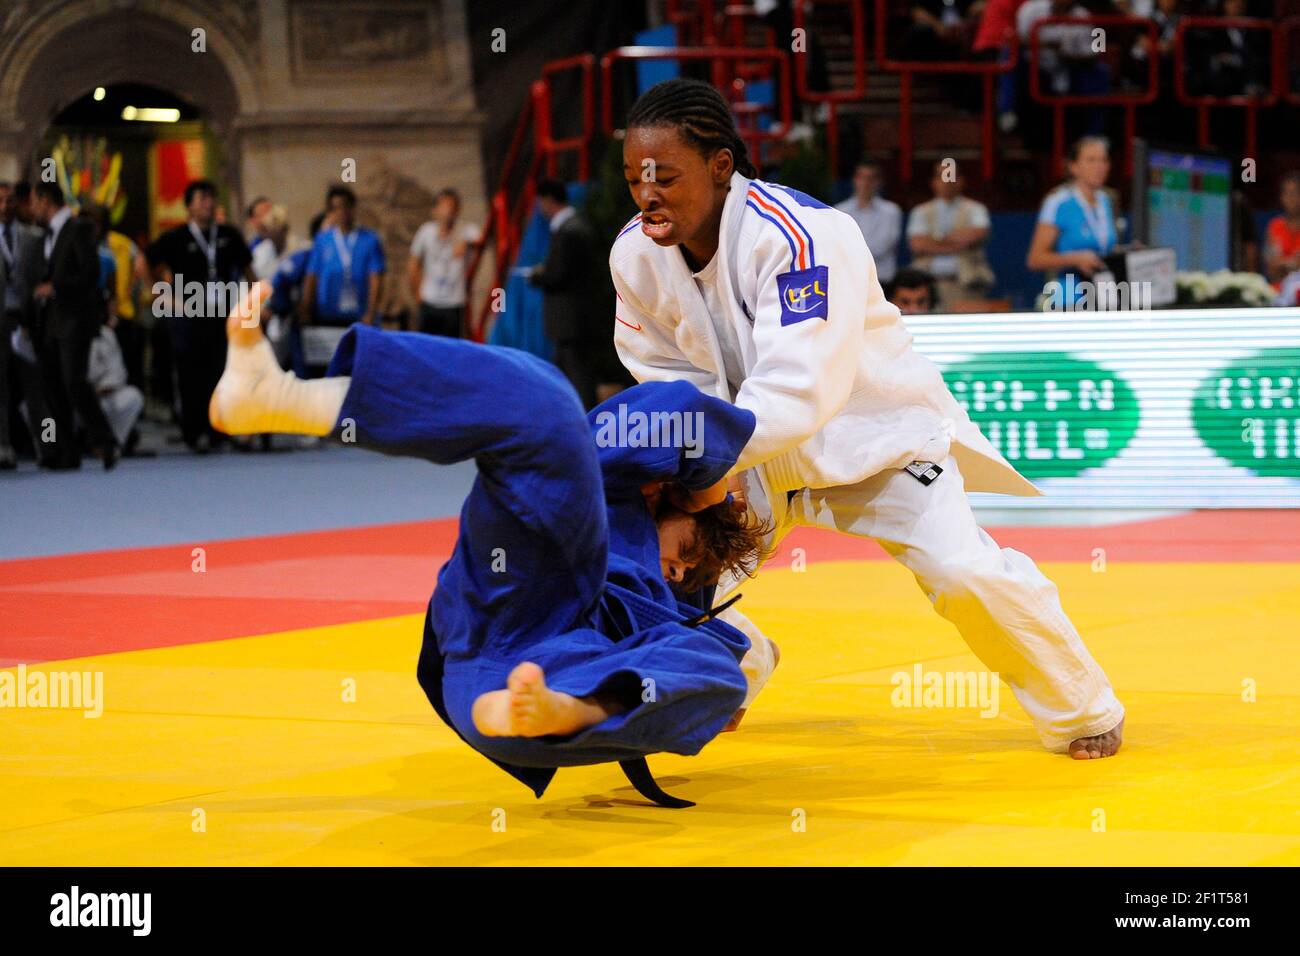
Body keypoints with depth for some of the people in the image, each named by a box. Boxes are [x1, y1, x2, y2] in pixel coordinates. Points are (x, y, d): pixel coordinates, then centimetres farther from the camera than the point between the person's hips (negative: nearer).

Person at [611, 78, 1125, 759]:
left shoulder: (800, 235, -34)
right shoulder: (635, 255, -14)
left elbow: (800, 391, -41)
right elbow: (679, 382, -4)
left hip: (871, 429, -5)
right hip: (758, 448, 5)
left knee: (964, 573, -19)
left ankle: (1079, 709, 7)